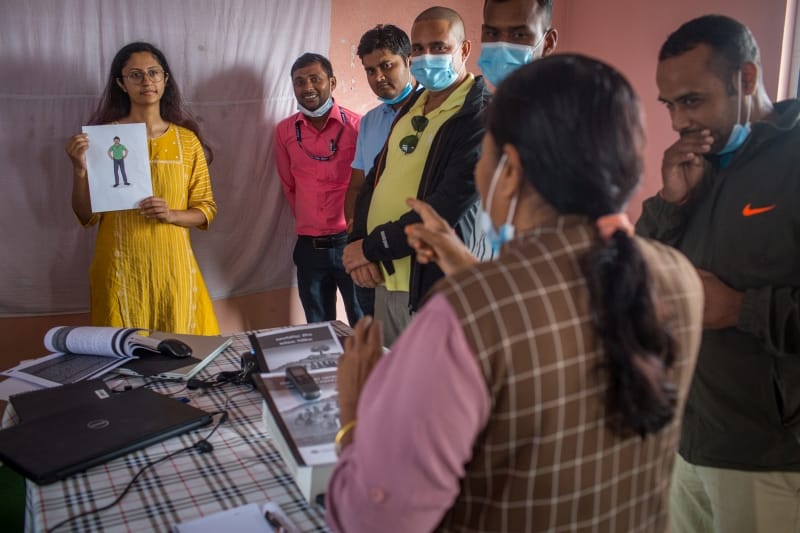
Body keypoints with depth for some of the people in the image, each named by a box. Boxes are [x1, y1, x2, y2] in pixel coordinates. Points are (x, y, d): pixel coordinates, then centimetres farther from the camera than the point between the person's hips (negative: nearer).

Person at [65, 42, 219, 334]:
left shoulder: (186, 139, 4)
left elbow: (206, 209, 6)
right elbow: (87, 216, -1)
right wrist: (79, 168, -17)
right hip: (121, 268, -1)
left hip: (172, 266, 2)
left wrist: (171, 215, -13)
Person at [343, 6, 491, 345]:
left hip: (433, 284, -8)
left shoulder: (480, 116, -14)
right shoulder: (413, 104, 13)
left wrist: (372, 247, -13)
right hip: (385, 276, 8)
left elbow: (445, 209, -22)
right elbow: (377, 175, 14)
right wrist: (358, 241, -2)